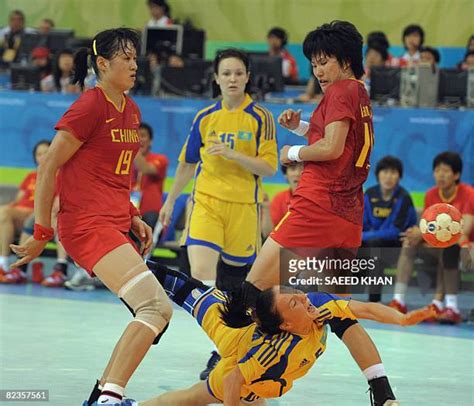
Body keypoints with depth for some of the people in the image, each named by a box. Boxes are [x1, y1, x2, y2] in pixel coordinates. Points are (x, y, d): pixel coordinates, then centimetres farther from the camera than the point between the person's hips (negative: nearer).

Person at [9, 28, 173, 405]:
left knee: (157, 311, 11)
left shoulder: (131, 111, 16)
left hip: (116, 225, 9)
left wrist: (133, 217, 14)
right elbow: (47, 168, -10)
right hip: (88, 225, -9)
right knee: (156, 307, -21)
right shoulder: (90, 106, -10)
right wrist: (42, 233, -10)